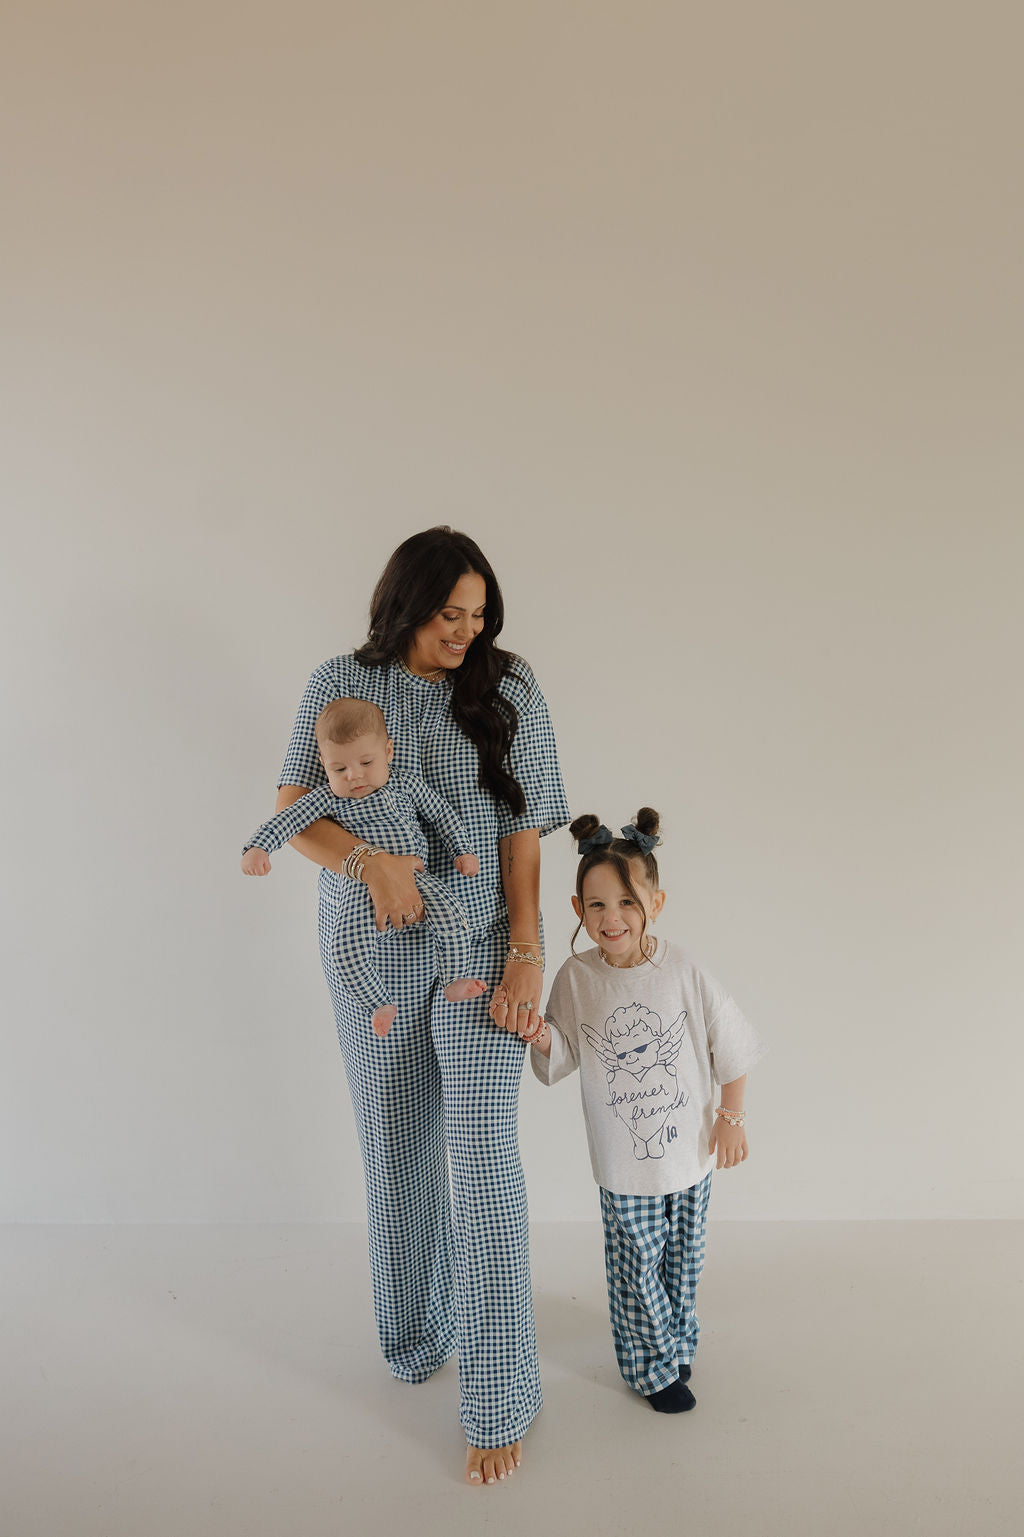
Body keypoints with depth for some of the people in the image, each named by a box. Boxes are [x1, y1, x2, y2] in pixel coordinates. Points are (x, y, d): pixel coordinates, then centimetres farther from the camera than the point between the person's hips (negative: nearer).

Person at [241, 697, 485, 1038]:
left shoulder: (407, 785, 7)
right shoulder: (327, 800, 0)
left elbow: (443, 815, 16)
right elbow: (286, 820, -7)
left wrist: (463, 852, 9)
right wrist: (257, 847, -23)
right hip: (362, 885, -1)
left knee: (449, 913, -25)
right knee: (349, 953, -20)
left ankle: (454, 982, -5)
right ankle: (380, 1003, 6)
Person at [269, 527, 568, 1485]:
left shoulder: (508, 689, -3)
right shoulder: (340, 686, -1)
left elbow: (522, 832, -4)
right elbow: (294, 810, -3)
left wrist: (527, 954, -9)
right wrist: (373, 860, -21)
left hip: (479, 950, -1)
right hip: (372, 954, 2)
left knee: (484, 1164, -2)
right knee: (397, 1153, 15)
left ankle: (499, 1400, 12)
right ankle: (414, 1340, 39)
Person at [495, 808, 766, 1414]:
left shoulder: (684, 973, -13)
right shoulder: (577, 978, -11)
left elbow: (731, 1048, -2)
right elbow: (562, 1060, -4)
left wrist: (732, 1119, 1)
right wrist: (537, 1033, -24)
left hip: (691, 1149, 1)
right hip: (624, 1162, -1)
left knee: (684, 1257, 18)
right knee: (638, 1263, 8)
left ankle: (678, 1338, 44)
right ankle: (652, 1366, 31)